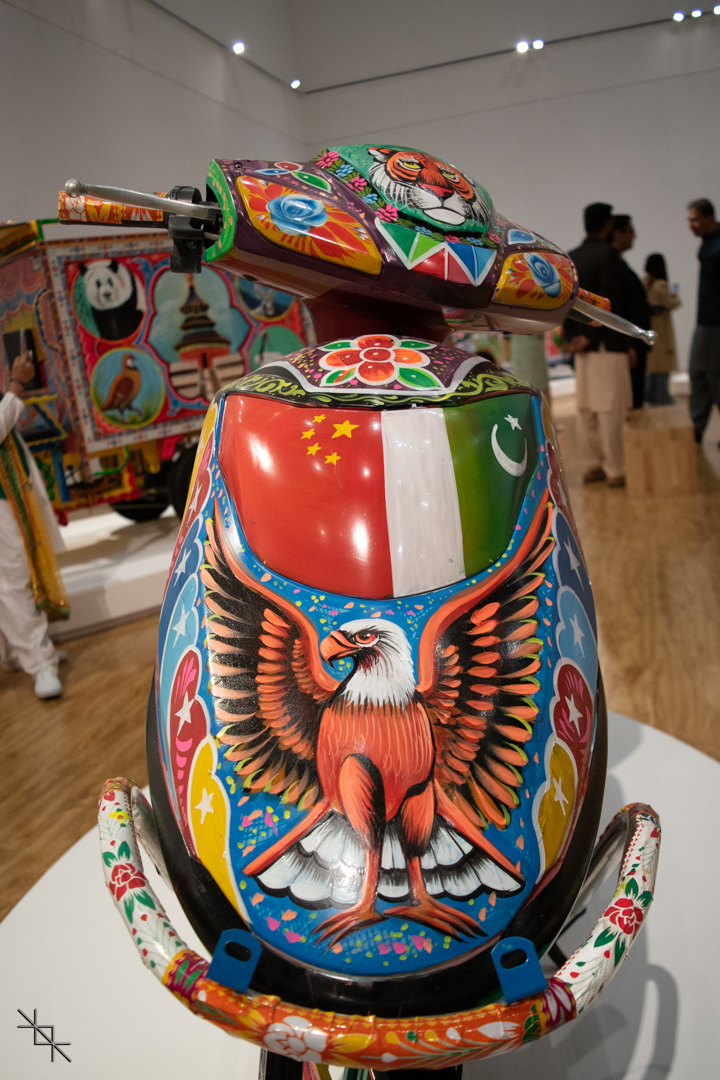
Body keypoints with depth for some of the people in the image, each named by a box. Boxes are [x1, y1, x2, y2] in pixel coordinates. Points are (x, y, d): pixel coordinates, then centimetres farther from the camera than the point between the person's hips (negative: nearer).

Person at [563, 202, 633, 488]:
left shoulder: (570, 258, 12)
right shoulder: (607, 254, -9)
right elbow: (609, 303, -16)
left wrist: (572, 338, 2)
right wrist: (626, 344, -10)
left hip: (583, 347, 7)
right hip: (608, 345, -7)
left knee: (586, 409, 9)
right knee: (611, 410, -5)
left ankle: (592, 466, 16)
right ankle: (615, 471, -3)